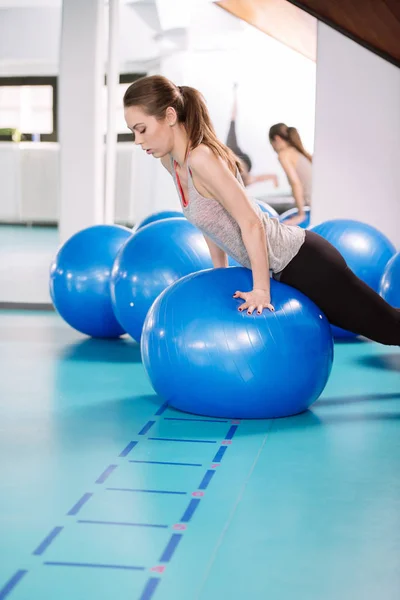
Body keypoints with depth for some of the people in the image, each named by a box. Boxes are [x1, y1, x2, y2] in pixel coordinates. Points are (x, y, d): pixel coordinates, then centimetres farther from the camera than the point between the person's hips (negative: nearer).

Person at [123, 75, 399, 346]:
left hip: (303, 262, -9)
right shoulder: (171, 160, 1)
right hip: (282, 269, 9)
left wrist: (261, 289, -22)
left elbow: (251, 223, -26)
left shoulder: (201, 158, -26)